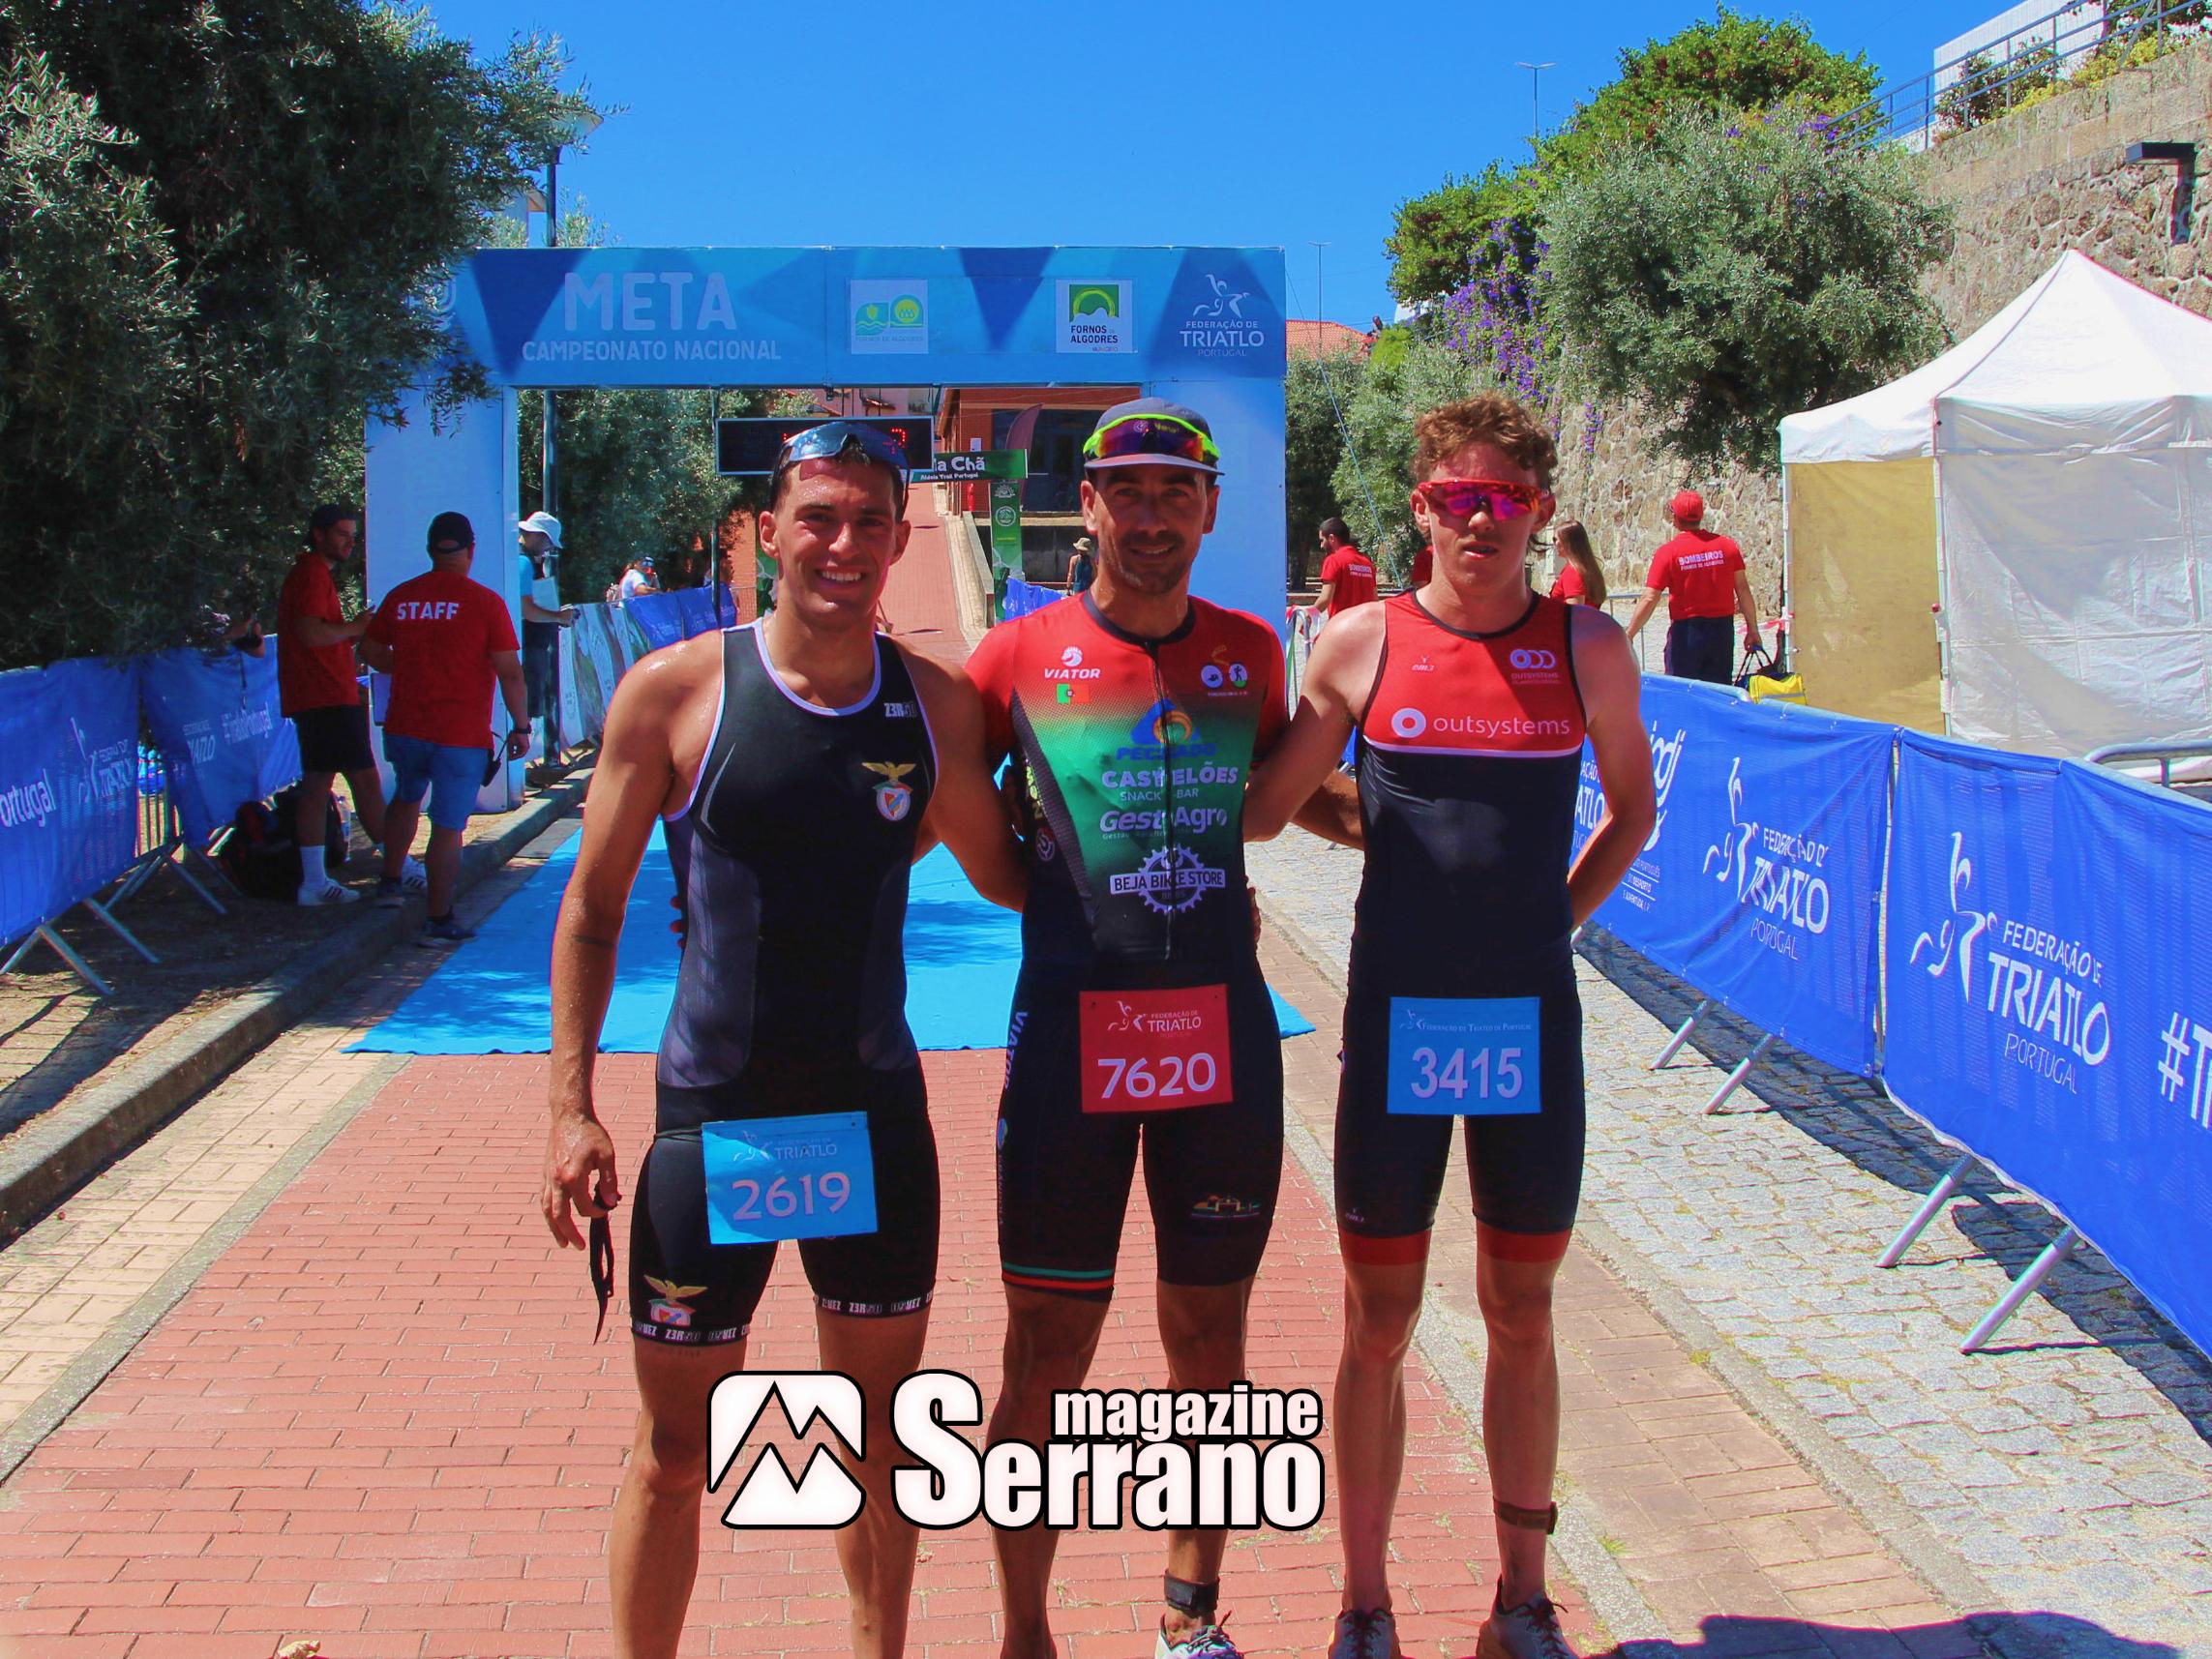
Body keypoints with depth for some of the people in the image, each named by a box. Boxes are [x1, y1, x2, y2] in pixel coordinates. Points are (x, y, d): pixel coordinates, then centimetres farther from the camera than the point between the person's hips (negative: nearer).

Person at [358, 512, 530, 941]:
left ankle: (390, 881, 36)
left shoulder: (400, 597, 3)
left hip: (404, 727, 5)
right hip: (461, 734, -4)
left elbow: (371, 650, 16)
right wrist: (521, 727, -3)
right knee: (449, 825, 0)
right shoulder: (484, 602, -10)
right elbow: (510, 672, -11)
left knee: (407, 797, 30)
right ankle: (438, 921, 2)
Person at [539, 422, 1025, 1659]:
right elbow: (594, 904, -2)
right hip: (714, 1115, -2)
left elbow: (1000, 873, 13)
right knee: (677, 1450, 7)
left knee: (882, 1431, 15)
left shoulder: (938, 703, 0)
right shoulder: (678, 691, -7)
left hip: (878, 1112, 3)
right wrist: (572, 1105, -6)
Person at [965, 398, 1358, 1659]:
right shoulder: (1021, 656, -2)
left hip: (1223, 1031, 3)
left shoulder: (1250, 653, 7)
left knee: (1212, 1342, 13)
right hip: (1072, 1029, -3)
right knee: (1049, 1355, 4)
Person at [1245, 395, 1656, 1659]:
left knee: (1522, 1317, 12)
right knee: (1380, 1326, 7)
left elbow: (1633, 808, 15)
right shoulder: (1363, 644, -2)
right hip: (1398, 1019, -1)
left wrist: (1555, 915, 7)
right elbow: (1265, 807, 7)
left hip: (1533, 1021, 1)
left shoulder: (1588, 648, 0)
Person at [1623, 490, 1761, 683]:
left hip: (1686, 632, -3)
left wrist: (1628, 636, -7)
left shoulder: (1667, 553, -9)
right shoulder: (1727, 546, 0)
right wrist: (1753, 630, 10)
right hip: (1721, 629, 3)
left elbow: (1649, 600, -13)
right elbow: (1743, 590, 2)